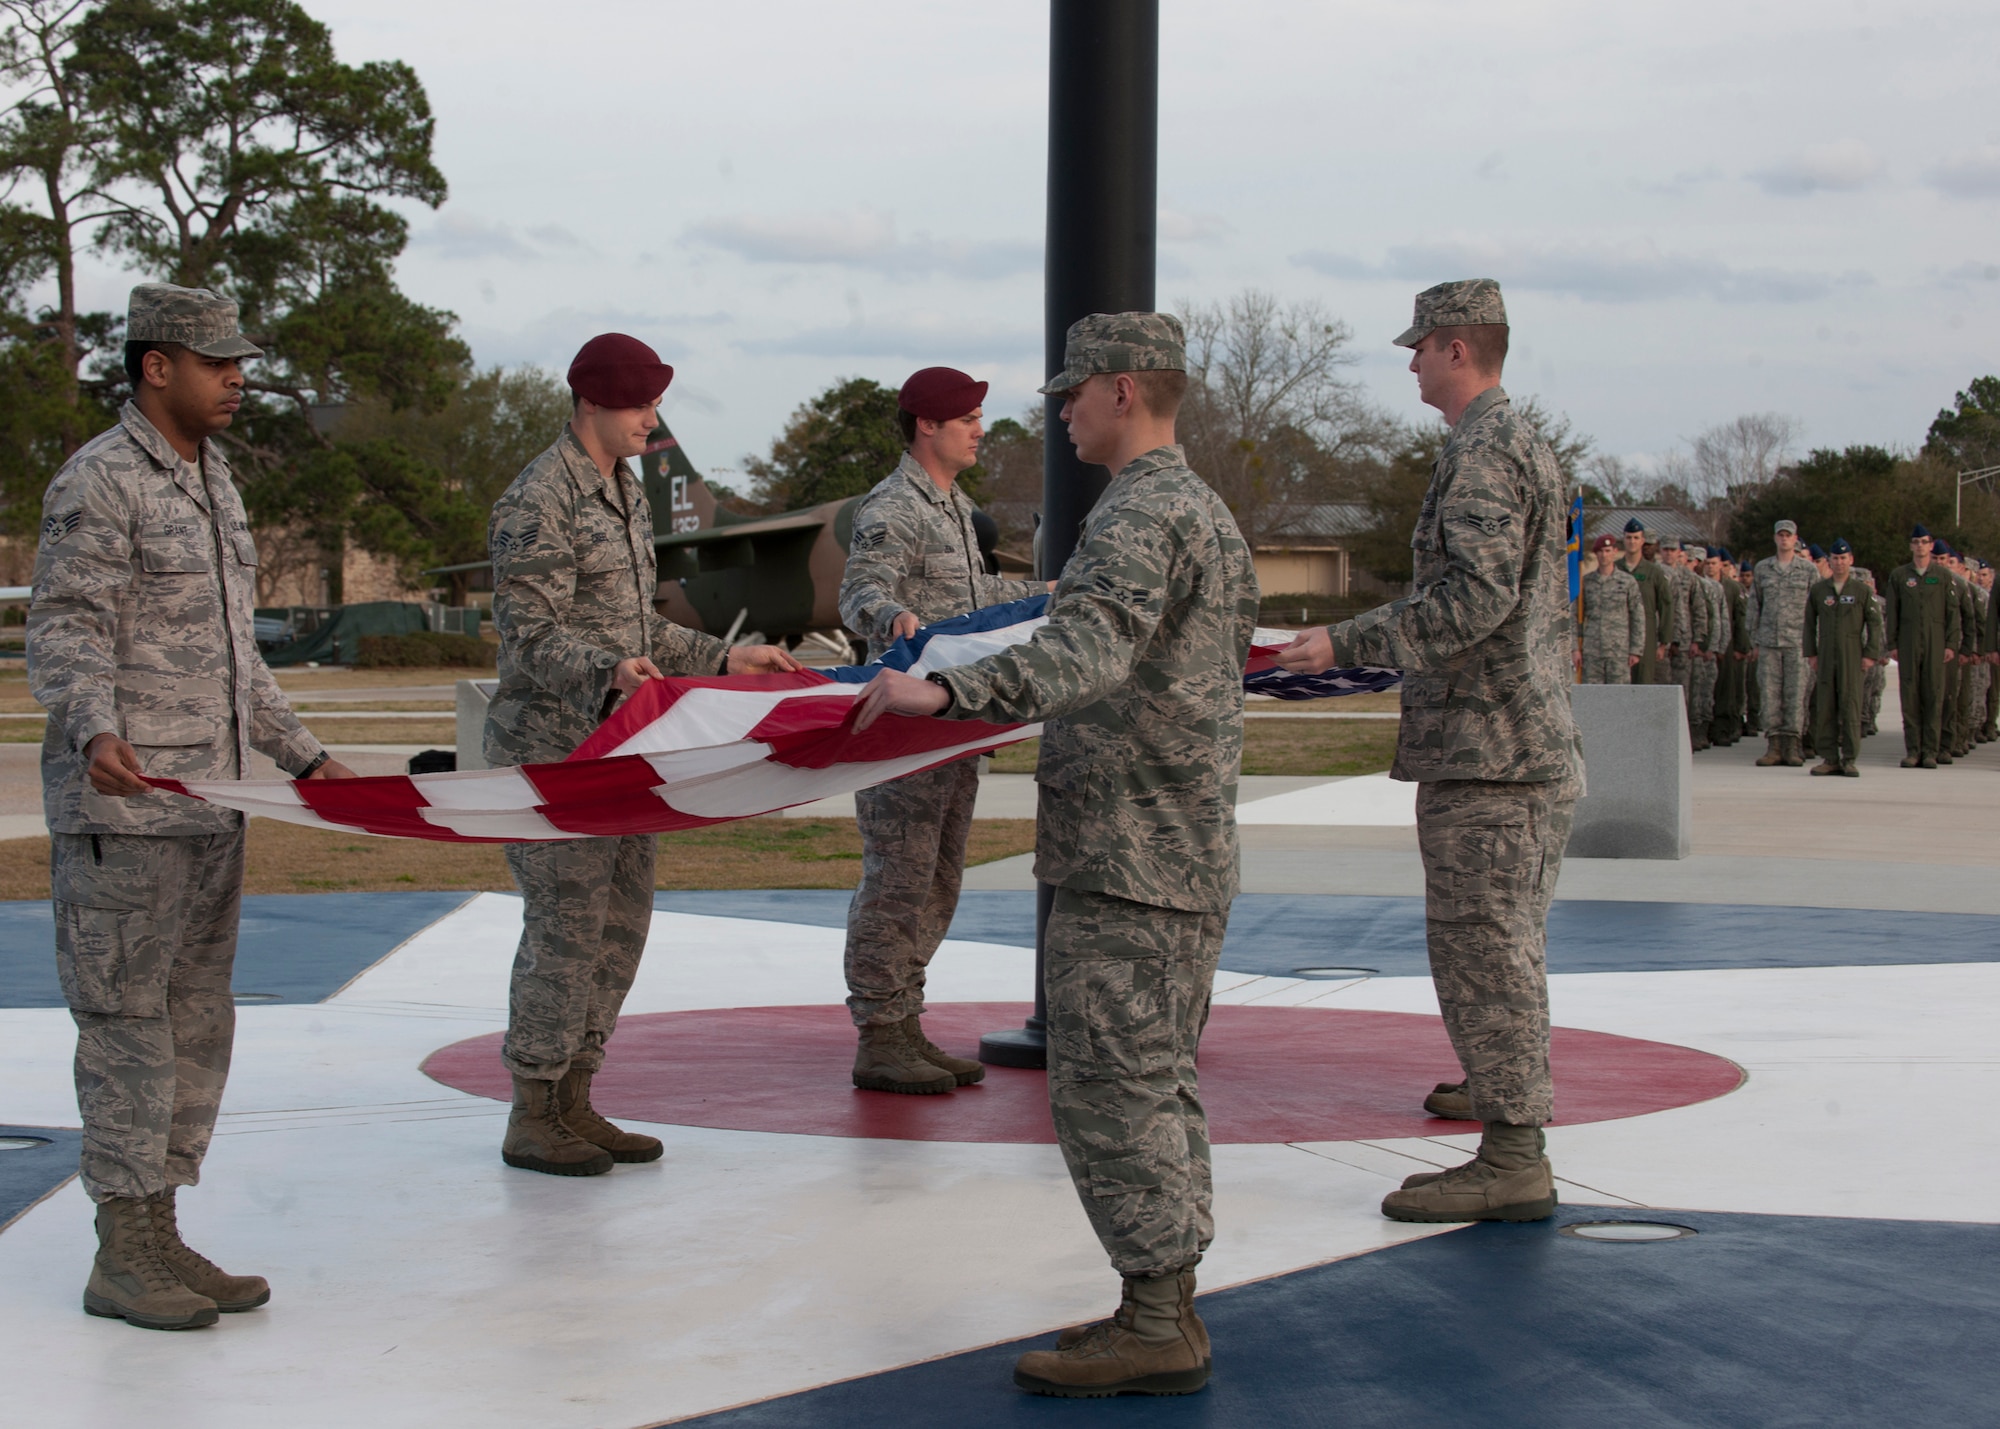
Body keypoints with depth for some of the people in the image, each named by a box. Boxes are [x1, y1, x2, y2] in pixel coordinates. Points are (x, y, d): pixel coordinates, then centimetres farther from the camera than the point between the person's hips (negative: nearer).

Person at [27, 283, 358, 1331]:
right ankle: (122, 1256, 0)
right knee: (127, 1019, -5)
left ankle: (160, 1235, 17)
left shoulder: (213, 482, 19)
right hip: (121, 804, -9)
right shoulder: (99, 482, -8)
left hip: (209, 804, 9)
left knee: (198, 1019, 10)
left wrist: (301, 755, 24)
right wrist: (95, 733, -32)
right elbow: (61, 631, -14)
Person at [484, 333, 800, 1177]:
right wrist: (609, 673, -35)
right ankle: (530, 1120, 2)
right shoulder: (540, 501, -13)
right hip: (550, 749, -9)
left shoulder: (625, 491, 16)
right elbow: (532, 637, -19)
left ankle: (573, 1101, 18)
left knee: (621, 922, 9)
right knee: (567, 925, -7)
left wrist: (724, 660, 15)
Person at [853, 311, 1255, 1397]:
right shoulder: (1209, 512, 18)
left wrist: (947, 692, -41)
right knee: (1158, 1082, 13)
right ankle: (1168, 1308, 18)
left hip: (1129, 859, -11)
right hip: (1189, 856, 11)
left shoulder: (1139, 516, -16)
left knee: (1110, 1085, -8)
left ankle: (1154, 1327, -6)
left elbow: (1088, 650, -32)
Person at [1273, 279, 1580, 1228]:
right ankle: (1514, 1152, 27)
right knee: (1504, 947, 17)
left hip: (1485, 756, -11)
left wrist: (1348, 644, -24)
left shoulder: (1482, 454, -15)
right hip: (1532, 746, 11)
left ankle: (1512, 1161, -8)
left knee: (1481, 947, -9)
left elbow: (1477, 596, -26)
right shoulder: (1528, 448, 19)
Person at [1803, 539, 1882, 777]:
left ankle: (1850, 759, -2)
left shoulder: (1862, 590, 4)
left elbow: (1874, 623, 3)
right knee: (1824, 707, 0)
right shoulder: (1818, 590, 9)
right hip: (1826, 656, 2)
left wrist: (1871, 654, -4)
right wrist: (1810, 653, 5)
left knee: (1851, 706, -5)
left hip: (1852, 656, -2)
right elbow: (1810, 623, 12)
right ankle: (1829, 759, 5)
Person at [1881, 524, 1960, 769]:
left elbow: (1953, 611, 5)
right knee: (1910, 695, -1)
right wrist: (1892, 644, 2)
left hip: (1936, 643, -1)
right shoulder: (1898, 575, 9)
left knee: (1934, 695, -3)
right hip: (1908, 644, 1)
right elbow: (1890, 612, 9)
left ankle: (1930, 751, -1)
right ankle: (1912, 750, 3)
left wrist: (1951, 644, -3)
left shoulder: (1943, 575, 7)